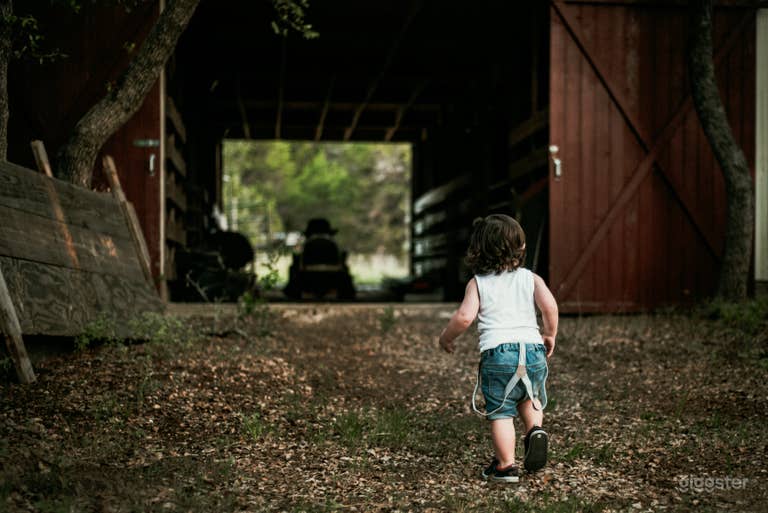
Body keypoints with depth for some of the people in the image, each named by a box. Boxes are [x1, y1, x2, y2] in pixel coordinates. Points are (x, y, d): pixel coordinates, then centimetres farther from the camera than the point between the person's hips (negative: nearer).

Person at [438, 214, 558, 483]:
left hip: (497, 353, -2)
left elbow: (464, 317, -6)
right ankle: (536, 430, 4)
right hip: (533, 350, 2)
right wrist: (550, 334, 12)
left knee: (500, 411, 5)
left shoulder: (478, 283, 7)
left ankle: (506, 466, 4)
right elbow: (549, 306, -5)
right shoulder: (530, 278, 10)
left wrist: (446, 337, 12)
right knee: (529, 398, 29)